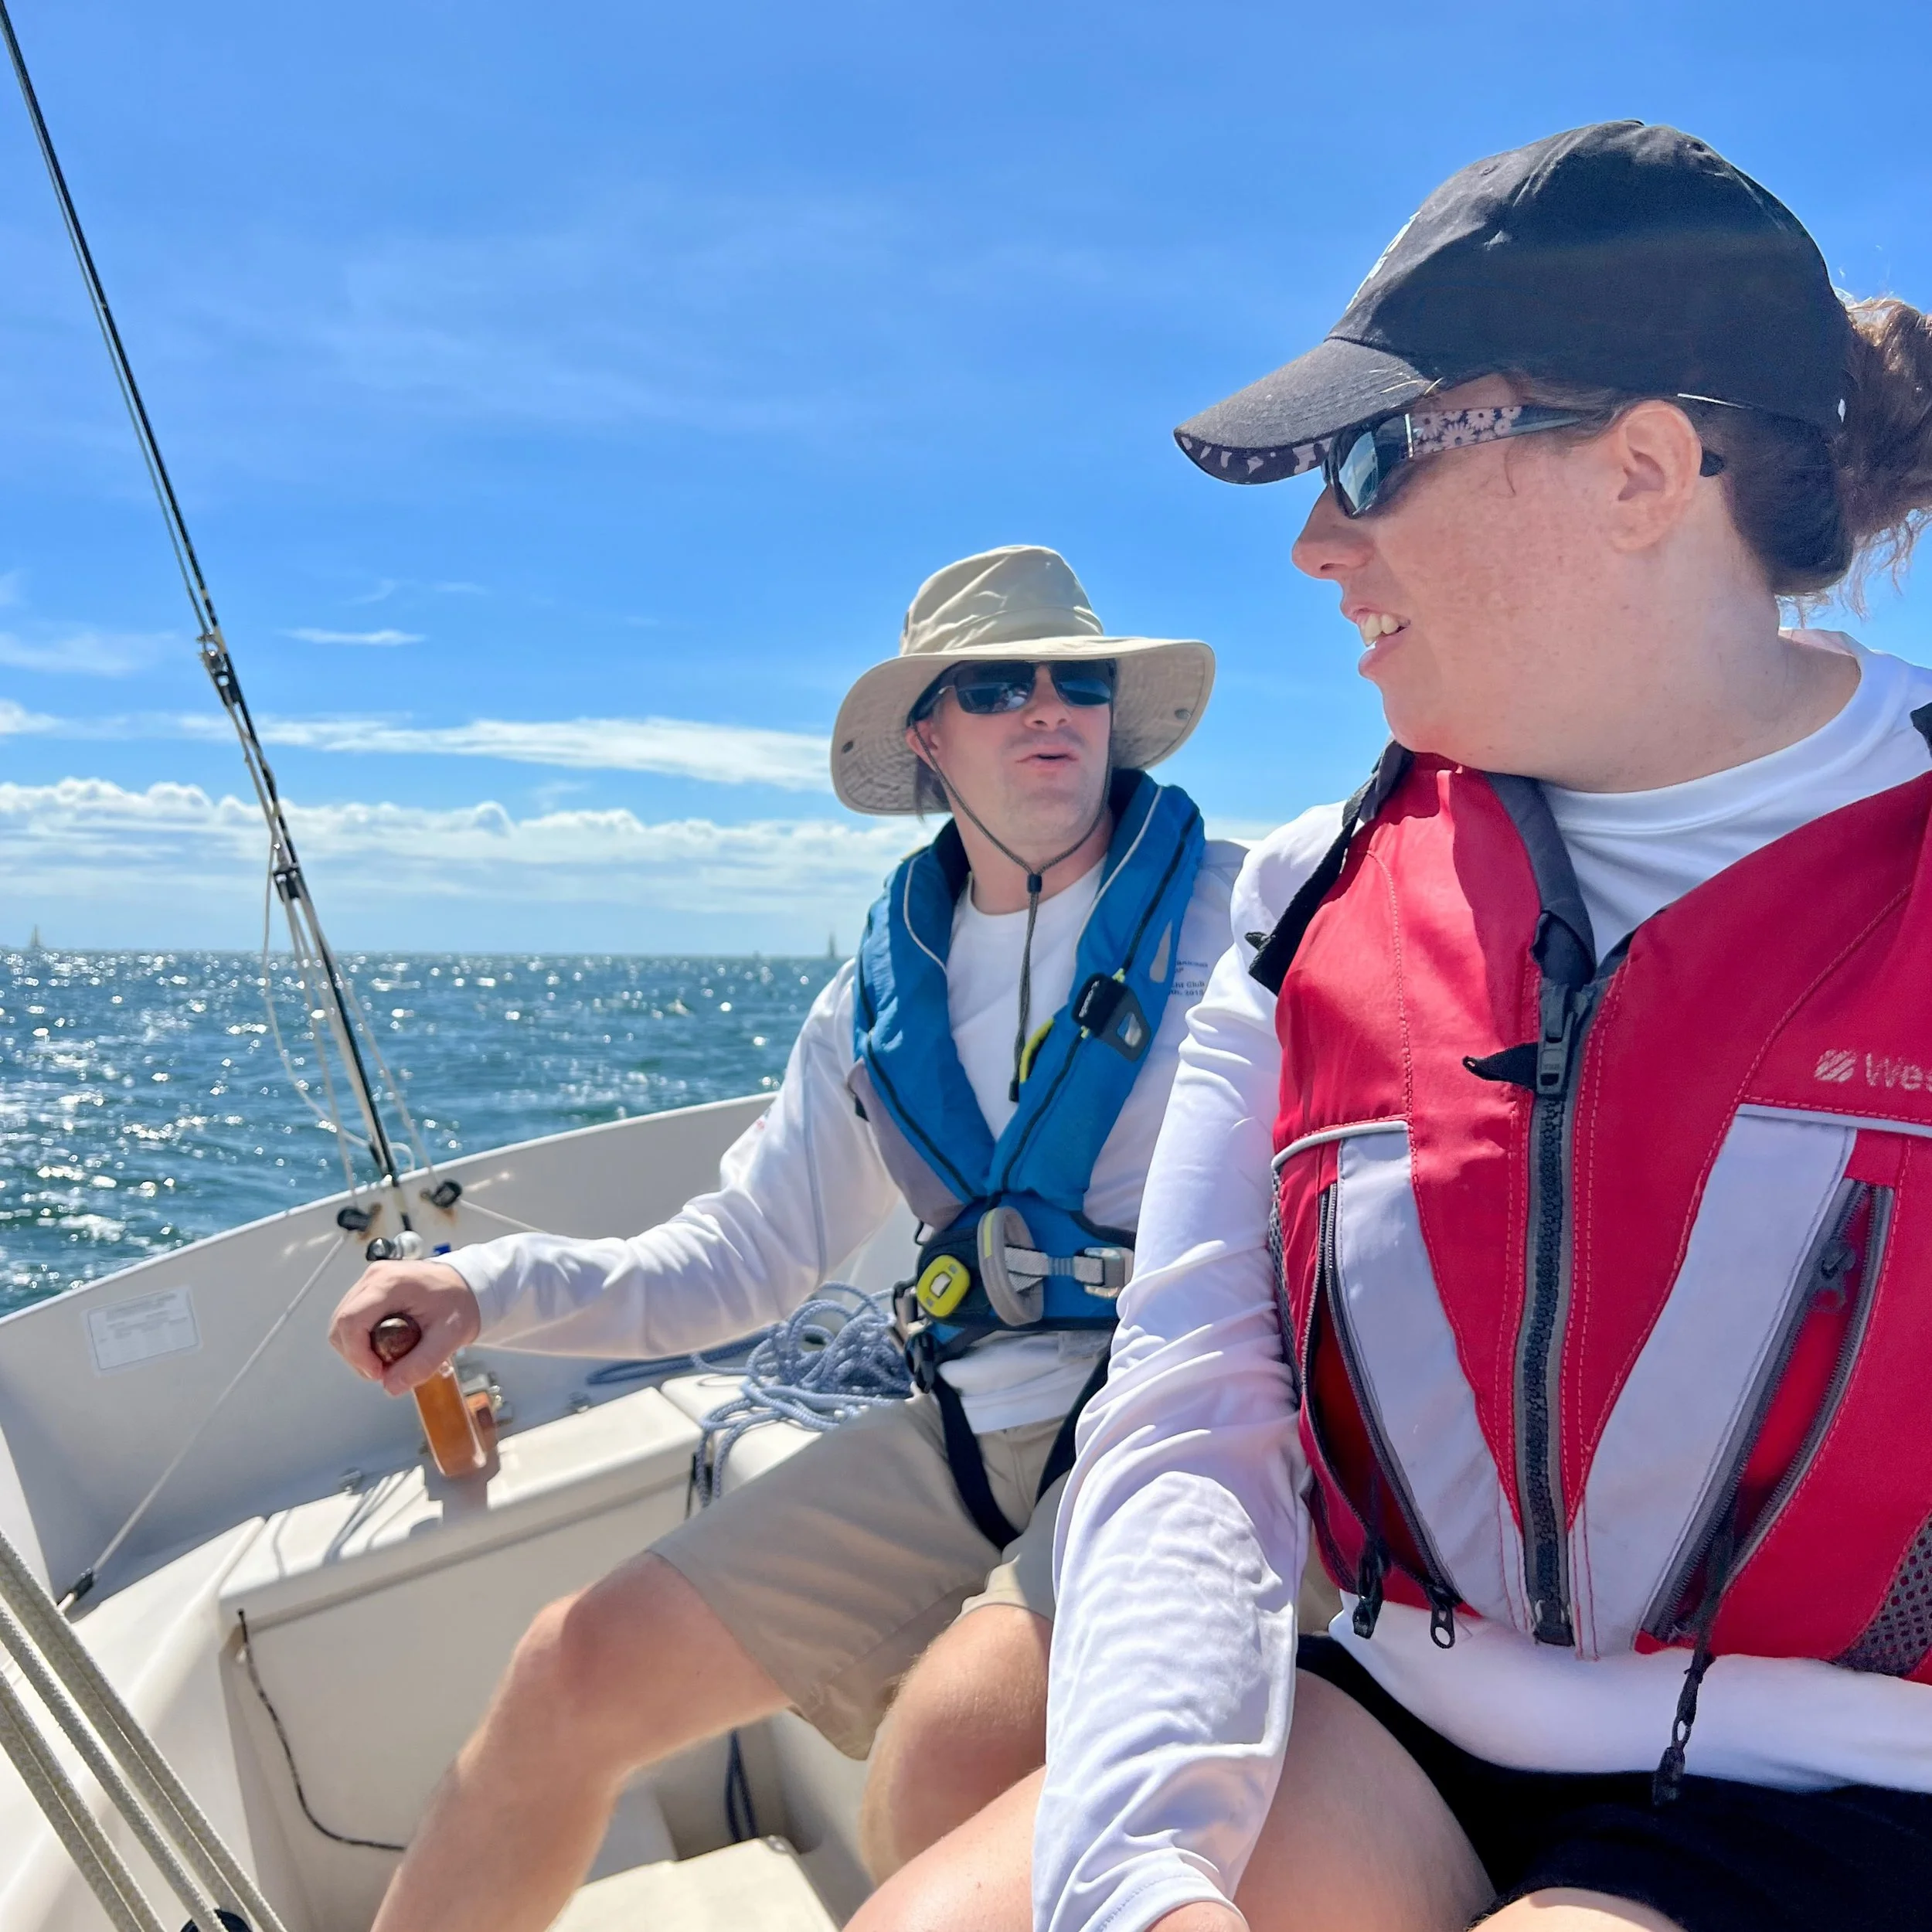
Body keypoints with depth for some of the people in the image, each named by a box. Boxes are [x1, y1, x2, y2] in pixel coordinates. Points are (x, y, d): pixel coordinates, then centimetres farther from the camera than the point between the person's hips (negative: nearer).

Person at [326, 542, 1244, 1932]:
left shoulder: (1236, 912, -3)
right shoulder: (886, 992, 12)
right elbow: (745, 1251, 14)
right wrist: (491, 1287, 1)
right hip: (967, 1435, 5)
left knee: (958, 1735, -33)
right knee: (577, 1669, 2)